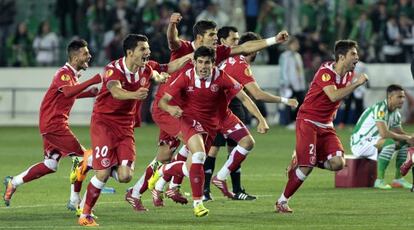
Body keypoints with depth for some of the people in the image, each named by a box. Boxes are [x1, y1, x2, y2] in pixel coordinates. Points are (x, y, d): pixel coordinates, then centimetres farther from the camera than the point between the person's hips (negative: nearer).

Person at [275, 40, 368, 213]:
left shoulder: (348, 75, 6)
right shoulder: (325, 72, -17)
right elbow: (334, 96, -33)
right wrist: (357, 84, -31)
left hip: (326, 125, 7)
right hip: (308, 122, -7)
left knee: (338, 163, -13)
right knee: (306, 168, -16)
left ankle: (300, 162, 11)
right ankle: (282, 202, 2)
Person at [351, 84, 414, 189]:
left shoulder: (395, 113, 7)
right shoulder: (380, 108, -23)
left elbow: (399, 133, 14)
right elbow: (384, 133, -32)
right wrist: (405, 137, -22)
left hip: (374, 142, 10)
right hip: (360, 143, -10)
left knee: (404, 143, 4)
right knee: (390, 142, -33)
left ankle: (398, 179, 5)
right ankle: (379, 180, -31)